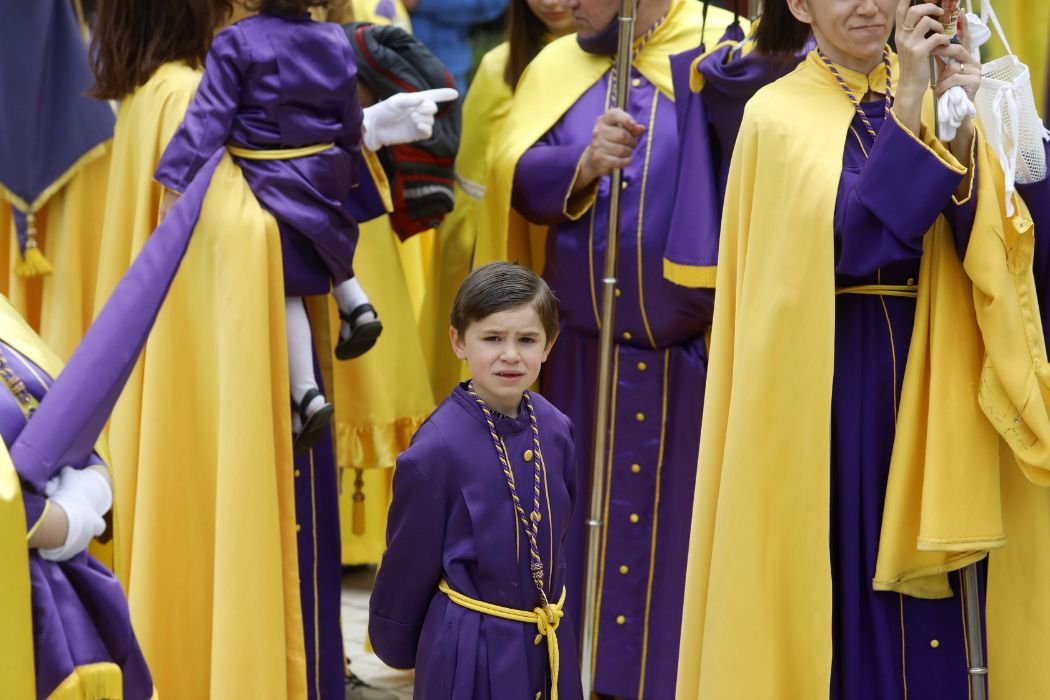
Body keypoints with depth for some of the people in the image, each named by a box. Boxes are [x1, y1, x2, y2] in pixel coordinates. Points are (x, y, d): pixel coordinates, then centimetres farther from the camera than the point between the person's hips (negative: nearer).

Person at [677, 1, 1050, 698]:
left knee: (918, 606, 3)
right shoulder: (778, 114, -3)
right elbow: (846, 236, -17)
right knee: (829, 581, 0)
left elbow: (987, 240, -5)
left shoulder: (934, 97, 7)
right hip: (821, 386, -3)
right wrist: (906, 109, -20)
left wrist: (963, 132, -20)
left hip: (922, 378, 3)